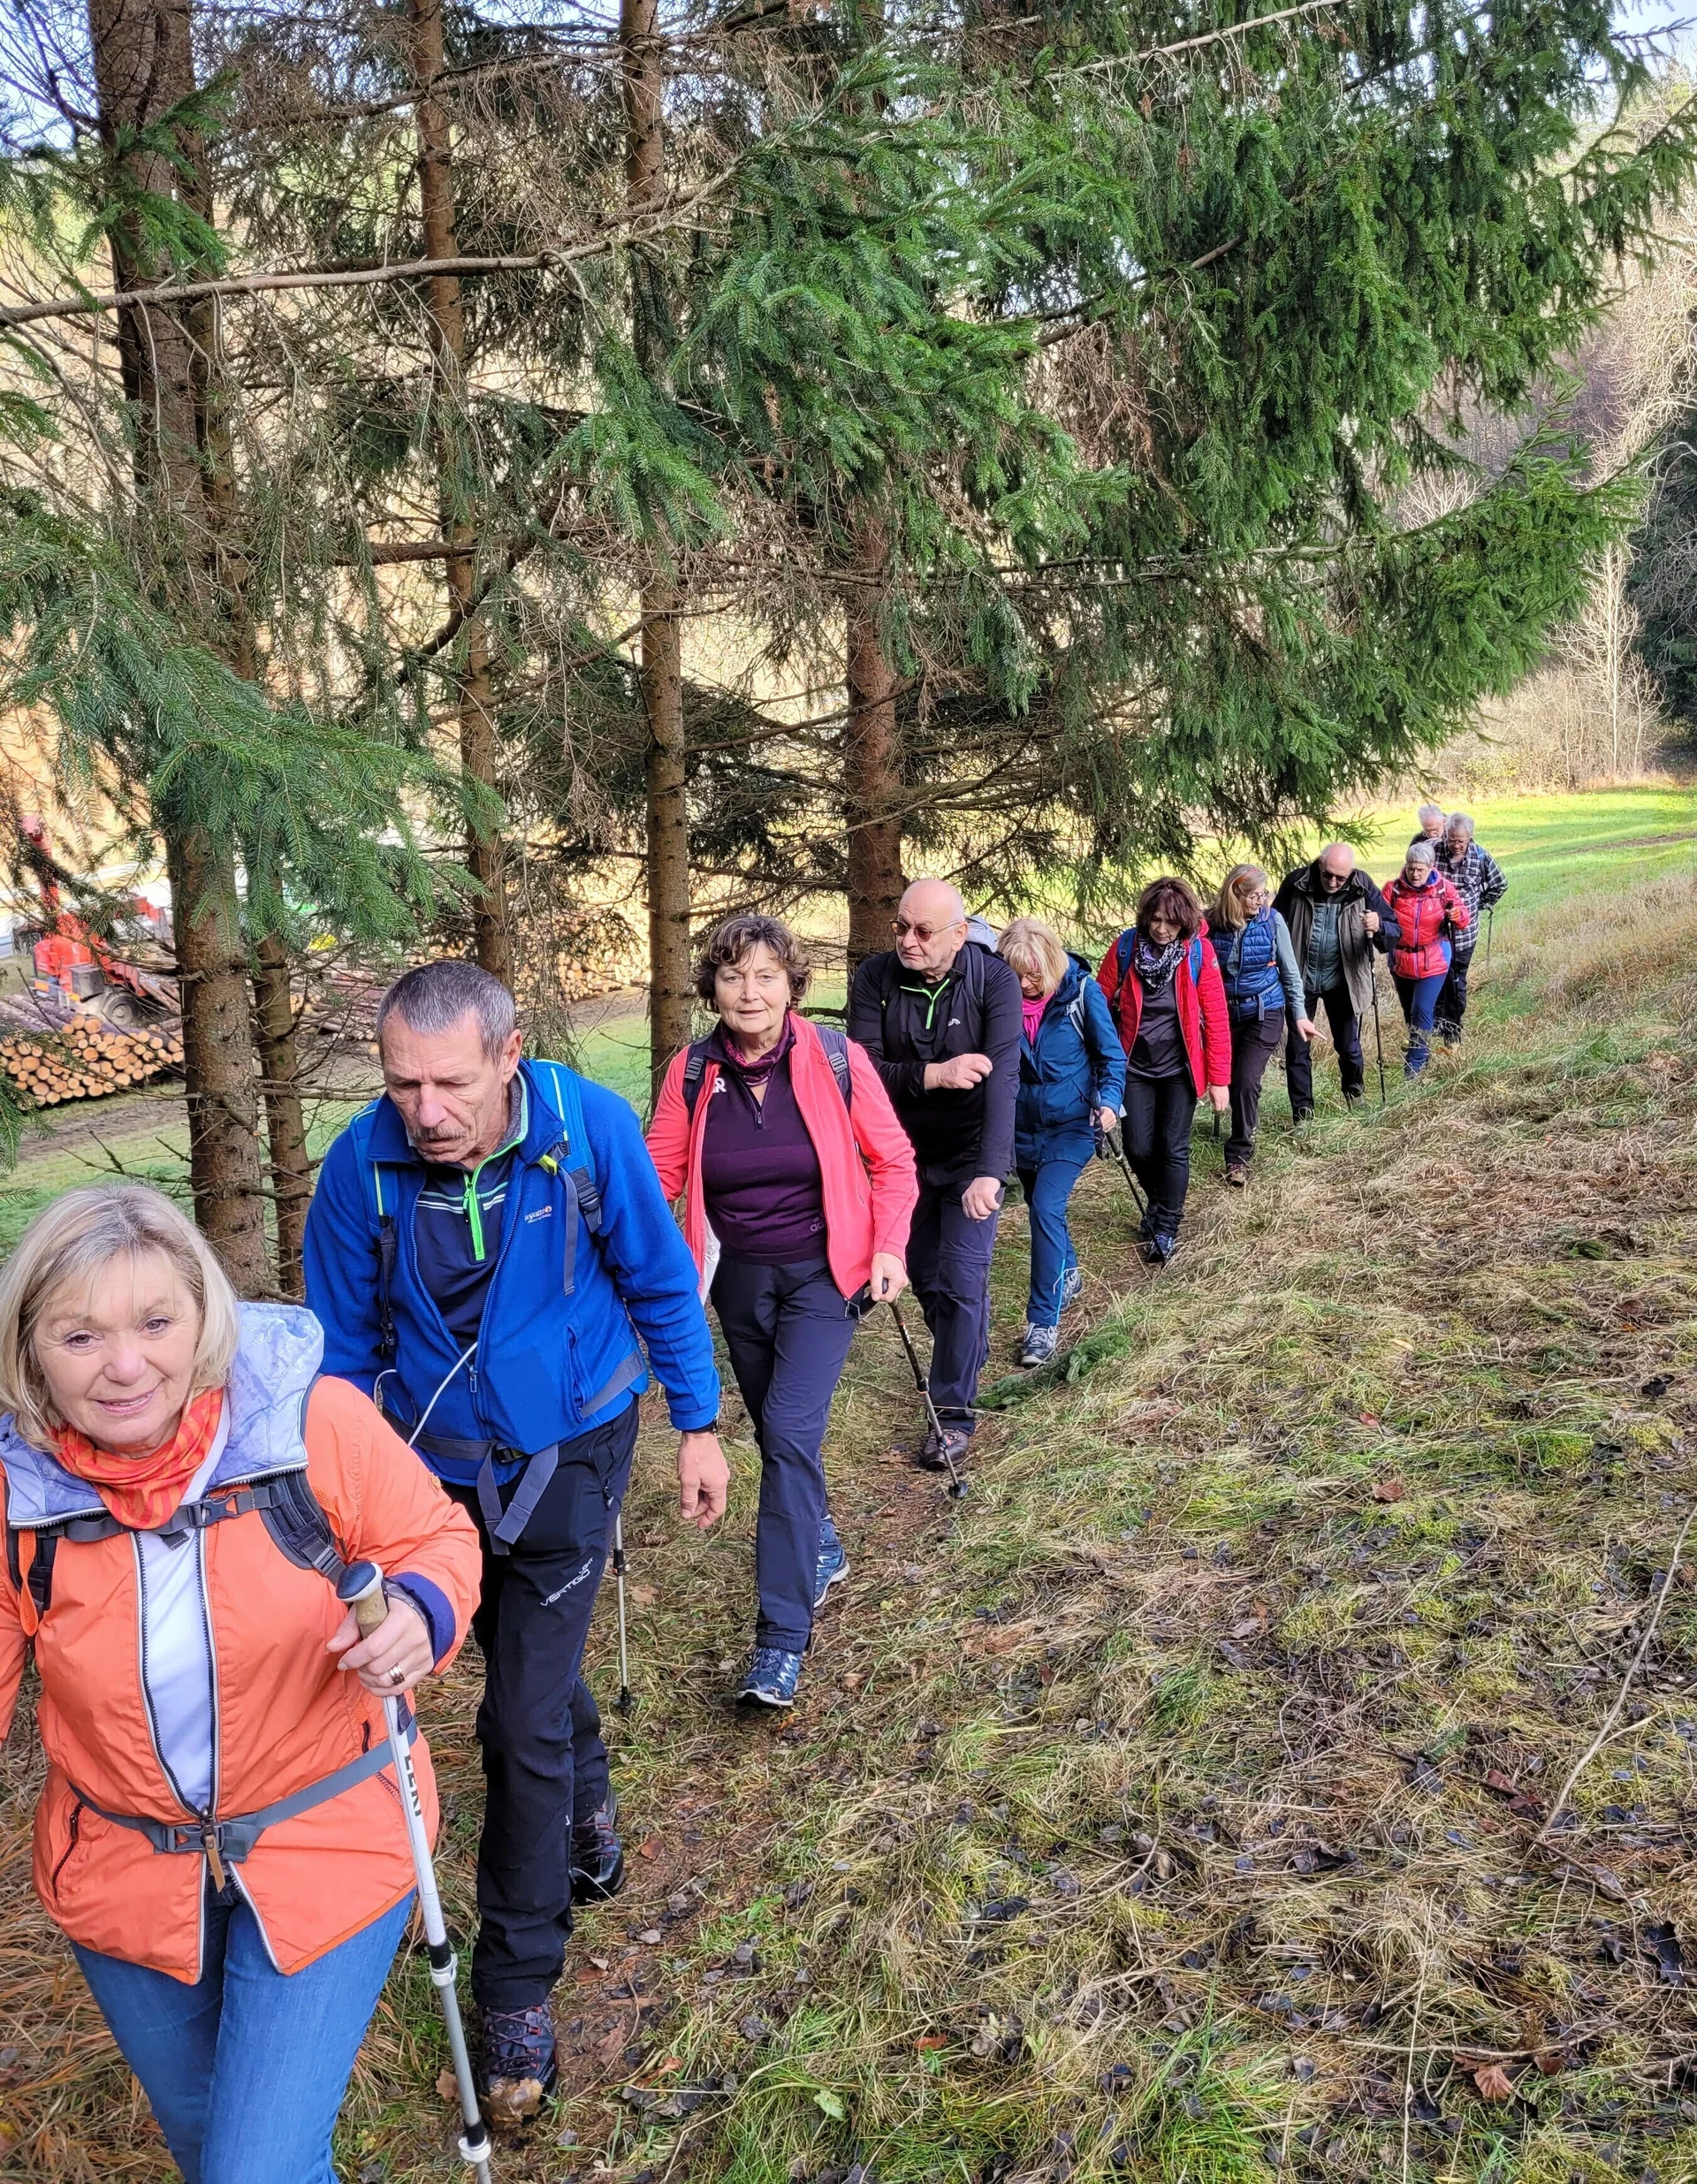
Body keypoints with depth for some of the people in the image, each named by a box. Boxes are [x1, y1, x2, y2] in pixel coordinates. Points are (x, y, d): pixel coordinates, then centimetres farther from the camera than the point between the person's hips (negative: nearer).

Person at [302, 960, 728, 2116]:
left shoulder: (591, 1128, -22)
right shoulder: (362, 1164, -20)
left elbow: (662, 1282, -7)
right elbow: (341, 1344, -6)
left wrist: (699, 1426, -1)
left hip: (568, 1454, -2)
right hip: (435, 1462, 2)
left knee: (525, 1721, -3)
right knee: (531, 1662, 25)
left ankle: (518, 1987, 17)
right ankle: (588, 1797, 57)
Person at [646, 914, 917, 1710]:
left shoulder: (836, 1059, -13)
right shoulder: (692, 1070, -6)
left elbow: (892, 1160, -3)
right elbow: (659, 1172, -5)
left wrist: (890, 1249, -11)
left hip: (822, 1272, -4)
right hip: (739, 1277, 4)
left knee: (791, 1432, -15)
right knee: (776, 1432, 16)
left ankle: (782, 1638, -10)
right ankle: (821, 1552, 43)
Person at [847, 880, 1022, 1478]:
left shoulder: (995, 982, -22)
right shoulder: (875, 977, -15)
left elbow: (1002, 1079, -31)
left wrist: (989, 1173, -41)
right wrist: (931, 1075, -34)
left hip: (971, 1157, -3)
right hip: (905, 1153, 4)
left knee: (961, 1282, -8)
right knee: (921, 1273, 17)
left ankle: (955, 1411, 8)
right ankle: (965, 1359, 44)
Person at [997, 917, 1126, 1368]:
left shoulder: (1081, 992, -15)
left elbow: (1111, 1055, -6)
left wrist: (1109, 1100, -21)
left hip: (1069, 1125, -4)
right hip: (1022, 1125, 4)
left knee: (1046, 1209, -18)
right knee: (1042, 1209, 20)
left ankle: (1043, 1321, -12)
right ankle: (1068, 1276, 48)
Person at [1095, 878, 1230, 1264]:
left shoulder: (1199, 951, -12)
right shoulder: (1125, 947, -9)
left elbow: (1216, 1018, -10)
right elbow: (1101, 1004, -3)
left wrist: (1219, 1079, -9)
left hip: (1179, 1068, -1)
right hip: (1135, 1067, 2)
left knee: (1173, 1149, 0)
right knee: (1139, 1148, 4)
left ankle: (1166, 1229, 17)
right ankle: (1158, 1202, 35)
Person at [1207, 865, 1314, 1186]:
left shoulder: (1272, 920, -9)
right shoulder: (1214, 924, -8)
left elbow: (1290, 970, 0)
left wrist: (1300, 1014, 1)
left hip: (1264, 1012, -2)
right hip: (1227, 1013, 2)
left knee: (1246, 1081, -12)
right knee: (1233, 1081, 8)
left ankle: (1239, 1156, -2)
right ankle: (1242, 1135, 35)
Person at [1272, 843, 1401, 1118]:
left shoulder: (1362, 888, -12)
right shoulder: (1296, 883, -13)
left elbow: (1394, 929, -15)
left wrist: (1379, 926, -37)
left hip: (1343, 980, 0)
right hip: (1301, 979, 0)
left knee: (1348, 1046, 11)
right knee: (1297, 1048, 3)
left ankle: (1354, 1095, 39)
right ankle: (1302, 1111, 15)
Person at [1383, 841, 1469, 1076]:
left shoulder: (1443, 888, -6)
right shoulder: (1394, 889, -6)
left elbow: (1463, 921, -3)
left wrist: (1457, 914, -27)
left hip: (1433, 963, -3)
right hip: (1401, 963, 3)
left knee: (1421, 1012, -13)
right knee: (1410, 1012, 17)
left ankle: (1414, 1066, -3)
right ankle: (1422, 1052, 40)